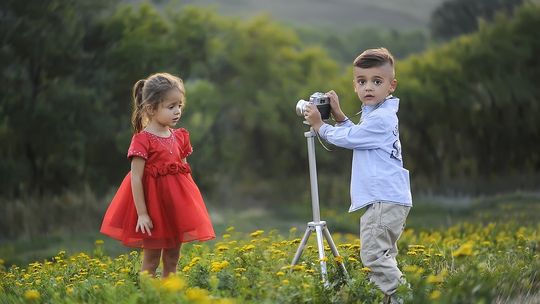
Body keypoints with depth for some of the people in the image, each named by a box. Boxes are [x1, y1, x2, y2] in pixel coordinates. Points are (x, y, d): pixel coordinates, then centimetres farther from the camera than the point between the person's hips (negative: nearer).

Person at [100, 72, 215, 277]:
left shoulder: (179, 137, 6)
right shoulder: (142, 140, -15)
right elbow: (136, 178, -16)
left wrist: (187, 203, 10)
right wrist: (142, 213, -18)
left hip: (177, 202, 6)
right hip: (153, 203, -6)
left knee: (172, 260, 11)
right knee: (151, 260, 2)